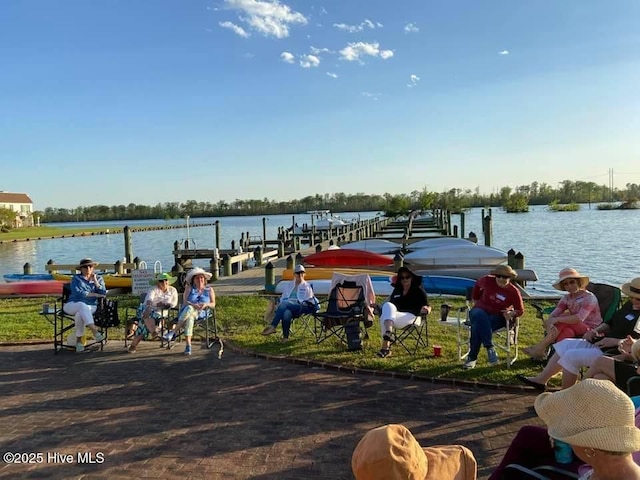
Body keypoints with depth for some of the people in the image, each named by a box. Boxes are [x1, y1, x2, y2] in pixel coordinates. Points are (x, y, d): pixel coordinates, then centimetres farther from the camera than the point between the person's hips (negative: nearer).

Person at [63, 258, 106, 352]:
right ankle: (95, 332, -51)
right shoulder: (76, 278, 3)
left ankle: (79, 340, -22)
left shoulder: (98, 279, 11)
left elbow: (103, 294, -2)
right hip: (73, 305, -1)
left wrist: (95, 281, -8)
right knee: (83, 306, -38)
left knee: (80, 314, -34)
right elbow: (77, 293, -14)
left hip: (91, 307, 1)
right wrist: (94, 294, -11)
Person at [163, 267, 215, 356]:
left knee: (189, 308, -36)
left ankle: (173, 332, -34)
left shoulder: (209, 289, 16)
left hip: (201, 313, -1)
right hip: (186, 312, 1)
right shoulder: (189, 288, 15)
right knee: (189, 318, -38)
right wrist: (193, 305, -20)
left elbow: (213, 304, 9)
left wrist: (206, 304, -13)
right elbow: (185, 301, 1)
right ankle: (188, 345, -45)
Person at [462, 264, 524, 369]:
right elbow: (477, 284, 21)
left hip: (498, 317, -1)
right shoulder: (488, 280, -3)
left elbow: (520, 310, 5)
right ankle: (490, 348, -39)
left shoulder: (514, 292, -5)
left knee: (478, 326, -35)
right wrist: (475, 299, 22)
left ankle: (472, 357, -30)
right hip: (480, 310, 1)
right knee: (480, 317, -39)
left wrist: (512, 313, -17)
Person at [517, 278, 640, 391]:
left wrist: (616, 341, -29)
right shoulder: (629, 305, 12)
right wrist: (597, 330, 4)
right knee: (565, 344, 9)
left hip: (612, 353, -11)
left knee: (572, 355, -18)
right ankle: (541, 379, 10)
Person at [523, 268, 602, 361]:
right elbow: (553, 314, -7)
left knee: (564, 318, -29)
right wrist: (549, 322, -31)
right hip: (575, 330, 5)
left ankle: (540, 347, -28)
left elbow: (579, 319, -29)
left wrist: (556, 320, -36)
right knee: (566, 331, -34)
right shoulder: (567, 298, 6)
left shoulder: (589, 297, -13)